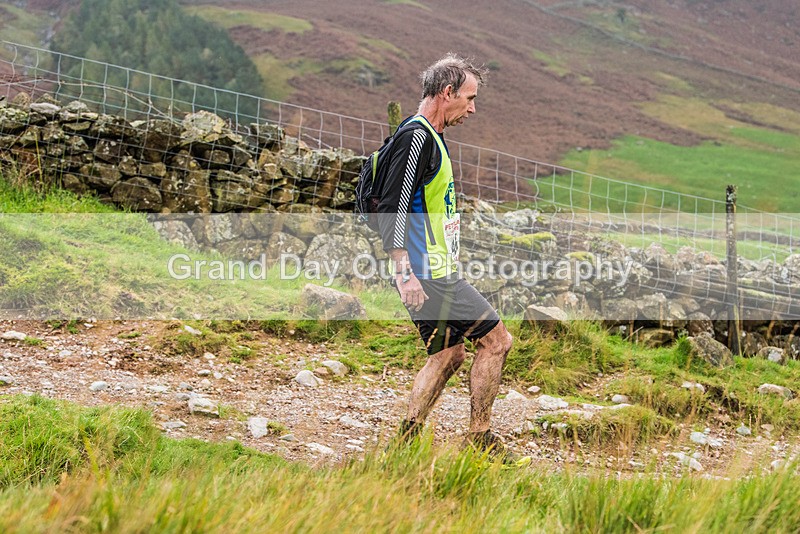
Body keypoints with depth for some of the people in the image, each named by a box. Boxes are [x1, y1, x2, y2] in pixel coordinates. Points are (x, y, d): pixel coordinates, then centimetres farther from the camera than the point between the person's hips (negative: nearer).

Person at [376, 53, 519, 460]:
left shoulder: (429, 136, 18)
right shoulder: (417, 136, -15)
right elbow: (391, 209, -22)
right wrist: (404, 274, -27)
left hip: (435, 274, 10)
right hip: (430, 275, -10)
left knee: (448, 354, 15)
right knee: (496, 339, -4)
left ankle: (404, 442, 16)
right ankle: (480, 438, 3)